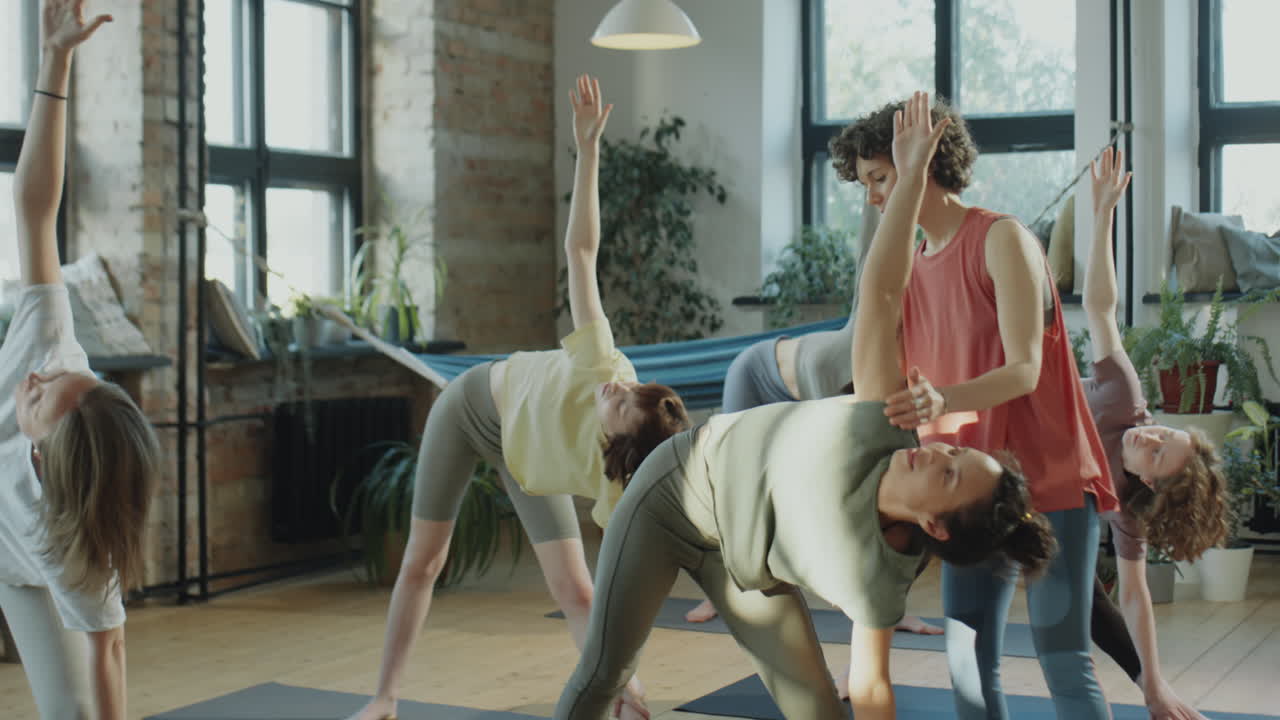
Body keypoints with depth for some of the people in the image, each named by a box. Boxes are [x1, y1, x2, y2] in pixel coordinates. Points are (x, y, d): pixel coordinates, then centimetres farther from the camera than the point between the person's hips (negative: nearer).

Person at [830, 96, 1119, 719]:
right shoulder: (909, 269, 12)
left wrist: (942, 400, -37)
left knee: (1062, 659, -7)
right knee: (968, 659, 4)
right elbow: (891, 384, 12)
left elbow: (1024, 370, -19)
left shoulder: (1001, 239, -10)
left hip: (1045, 474, -7)